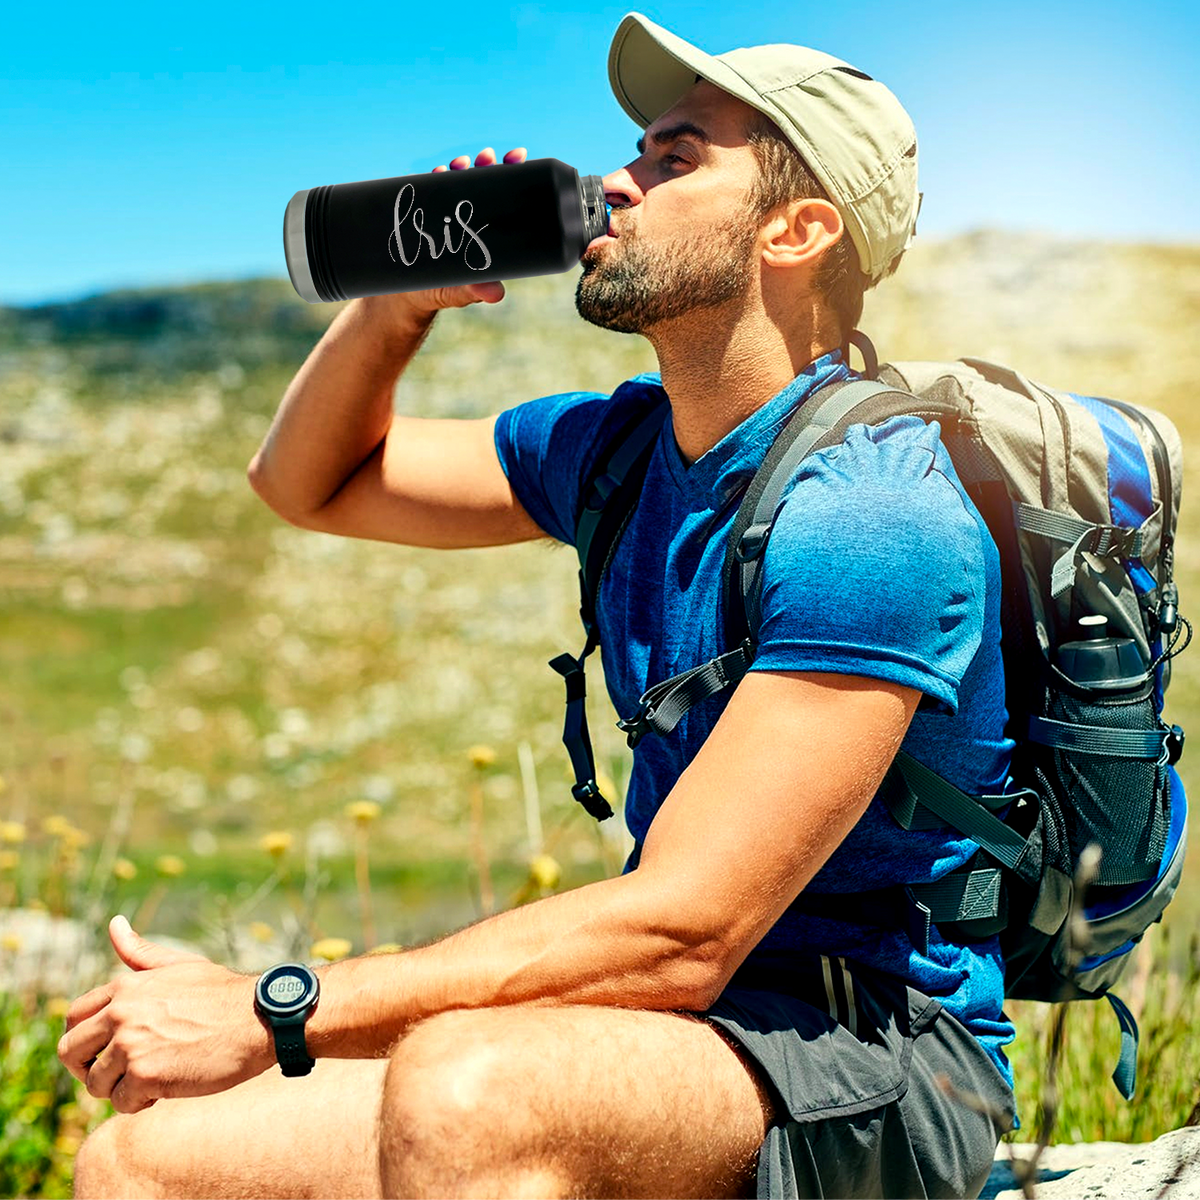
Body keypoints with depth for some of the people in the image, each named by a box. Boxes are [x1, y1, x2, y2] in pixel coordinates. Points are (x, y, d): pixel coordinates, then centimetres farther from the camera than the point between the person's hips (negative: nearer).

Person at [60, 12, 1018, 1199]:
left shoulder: (867, 513, -20)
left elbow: (678, 934, -26)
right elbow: (309, 481, 21)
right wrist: (394, 304, 1)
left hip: (879, 1061, -7)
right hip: (678, 1023, 7)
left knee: (463, 1088, -37)